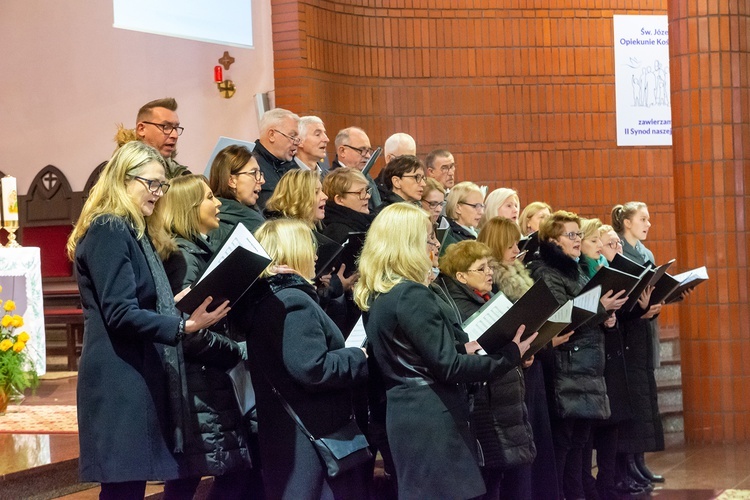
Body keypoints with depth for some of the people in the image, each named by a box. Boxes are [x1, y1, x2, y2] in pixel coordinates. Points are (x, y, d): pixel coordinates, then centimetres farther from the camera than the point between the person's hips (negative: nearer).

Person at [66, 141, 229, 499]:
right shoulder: (108, 232, -12)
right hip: (120, 380, -10)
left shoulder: (130, 232, 19)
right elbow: (121, 314, -21)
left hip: (136, 378, 10)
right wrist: (184, 326, -29)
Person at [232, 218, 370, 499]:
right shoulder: (293, 302, -18)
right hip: (312, 434, -10)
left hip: (284, 432, 10)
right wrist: (359, 358, -11)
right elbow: (313, 369, -25)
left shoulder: (263, 299, 12)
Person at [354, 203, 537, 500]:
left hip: (403, 411, 9)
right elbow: (447, 366, -18)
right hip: (431, 417, -9)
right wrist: (509, 356, -10)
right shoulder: (412, 295, -17)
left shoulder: (373, 295, 11)